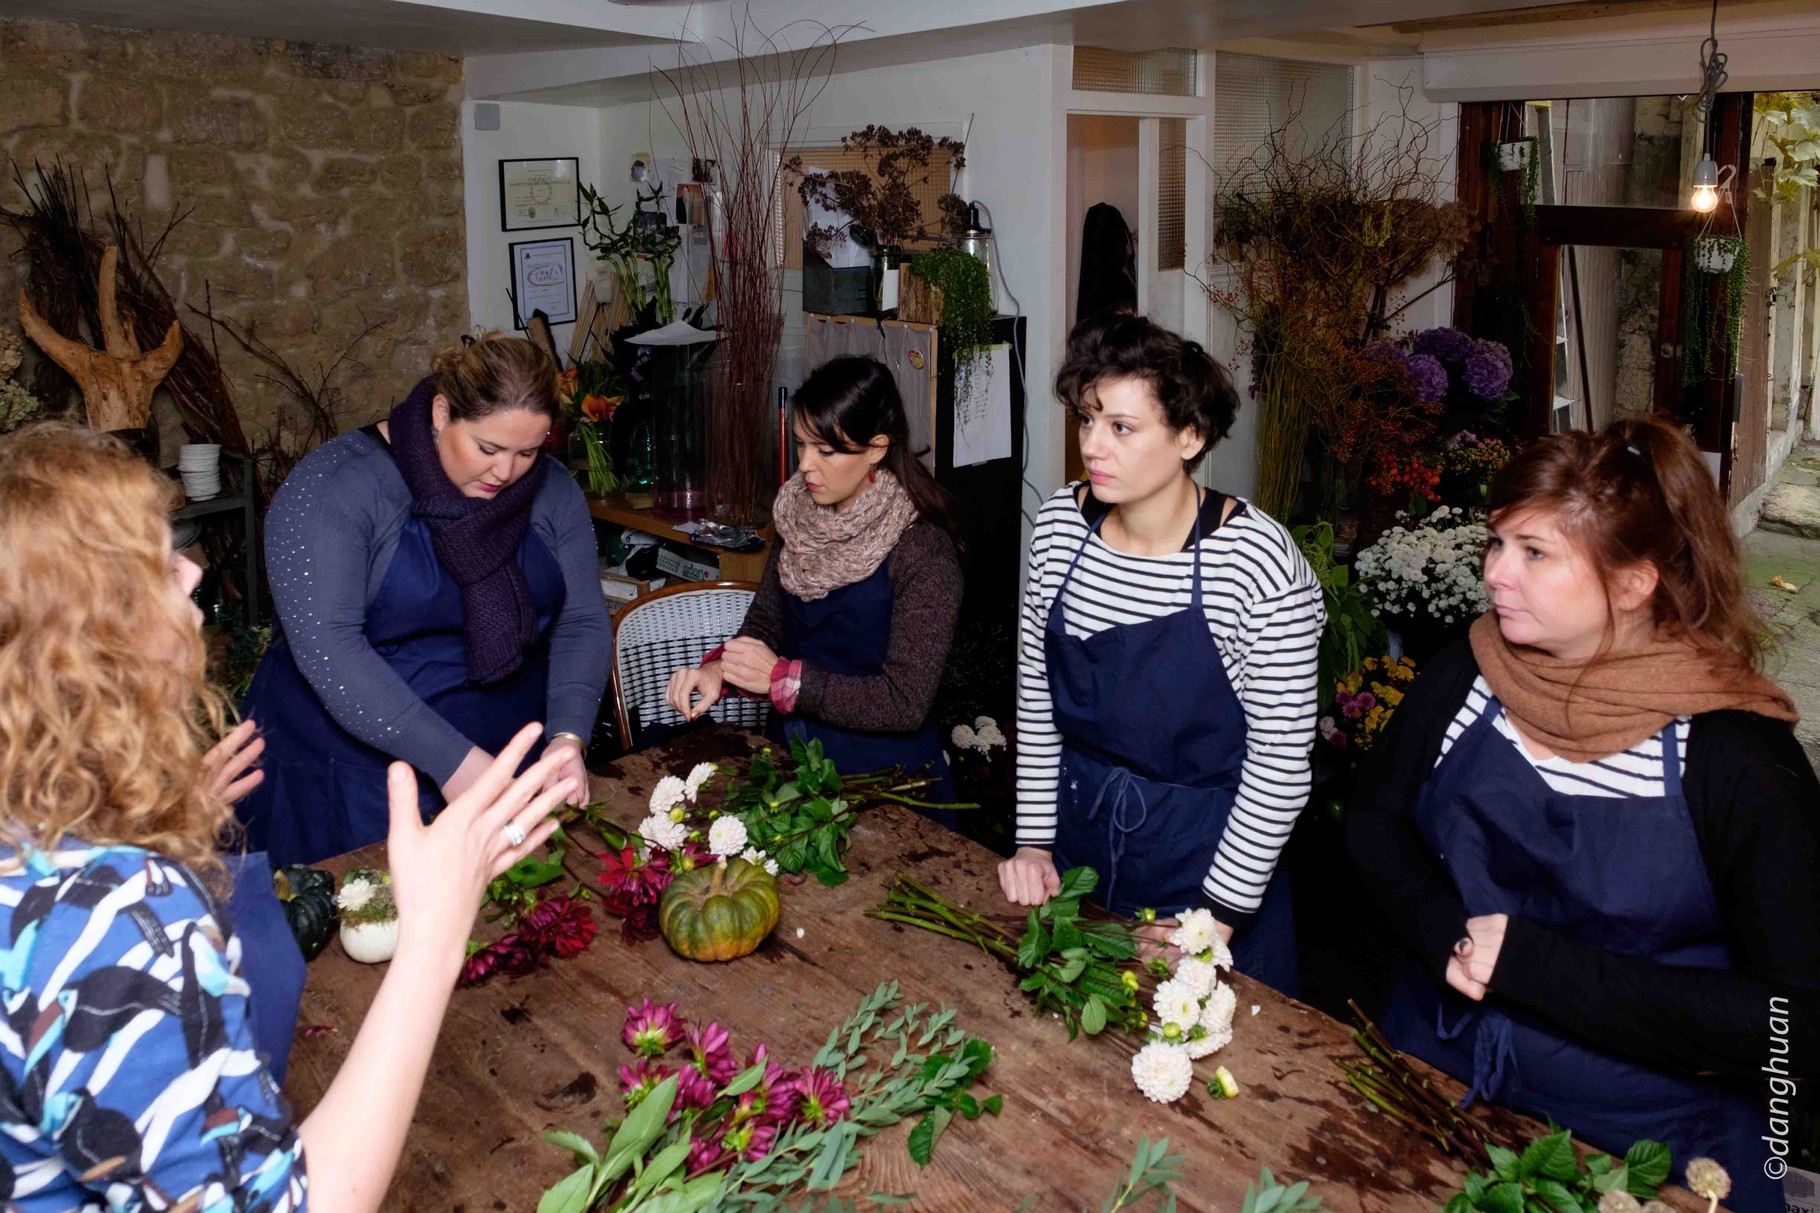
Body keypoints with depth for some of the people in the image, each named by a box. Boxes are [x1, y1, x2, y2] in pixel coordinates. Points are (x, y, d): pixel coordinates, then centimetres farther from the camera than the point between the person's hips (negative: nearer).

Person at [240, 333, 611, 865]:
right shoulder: (333, 487, -16)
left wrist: (567, 736, -19)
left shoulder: (552, 491, 0)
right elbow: (325, 644, -26)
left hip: (507, 762, 4)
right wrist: (450, 759, -31)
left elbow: (582, 622, -1)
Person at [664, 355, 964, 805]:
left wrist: (781, 677, -18)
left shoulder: (924, 551, -17)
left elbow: (905, 703, -18)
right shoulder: (800, 518, 4)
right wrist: (718, 670, -10)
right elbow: (765, 623, 12)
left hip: (883, 779, -6)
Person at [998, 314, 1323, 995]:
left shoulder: (1257, 561, -22)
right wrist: (1034, 840, 1)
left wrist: (1220, 913, -16)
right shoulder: (1061, 524, -7)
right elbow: (1035, 692, 3)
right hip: (1077, 847, 5)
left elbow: (1280, 763, -17)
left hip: (1204, 855, -4)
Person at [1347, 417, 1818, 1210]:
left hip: (1643, 1142, -3)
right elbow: (1374, 821, 4)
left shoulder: (1734, 756, -21)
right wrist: (1447, 934, -16)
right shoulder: (1462, 680, -9)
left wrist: (1532, 964, -26)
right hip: (1433, 1072, 4)